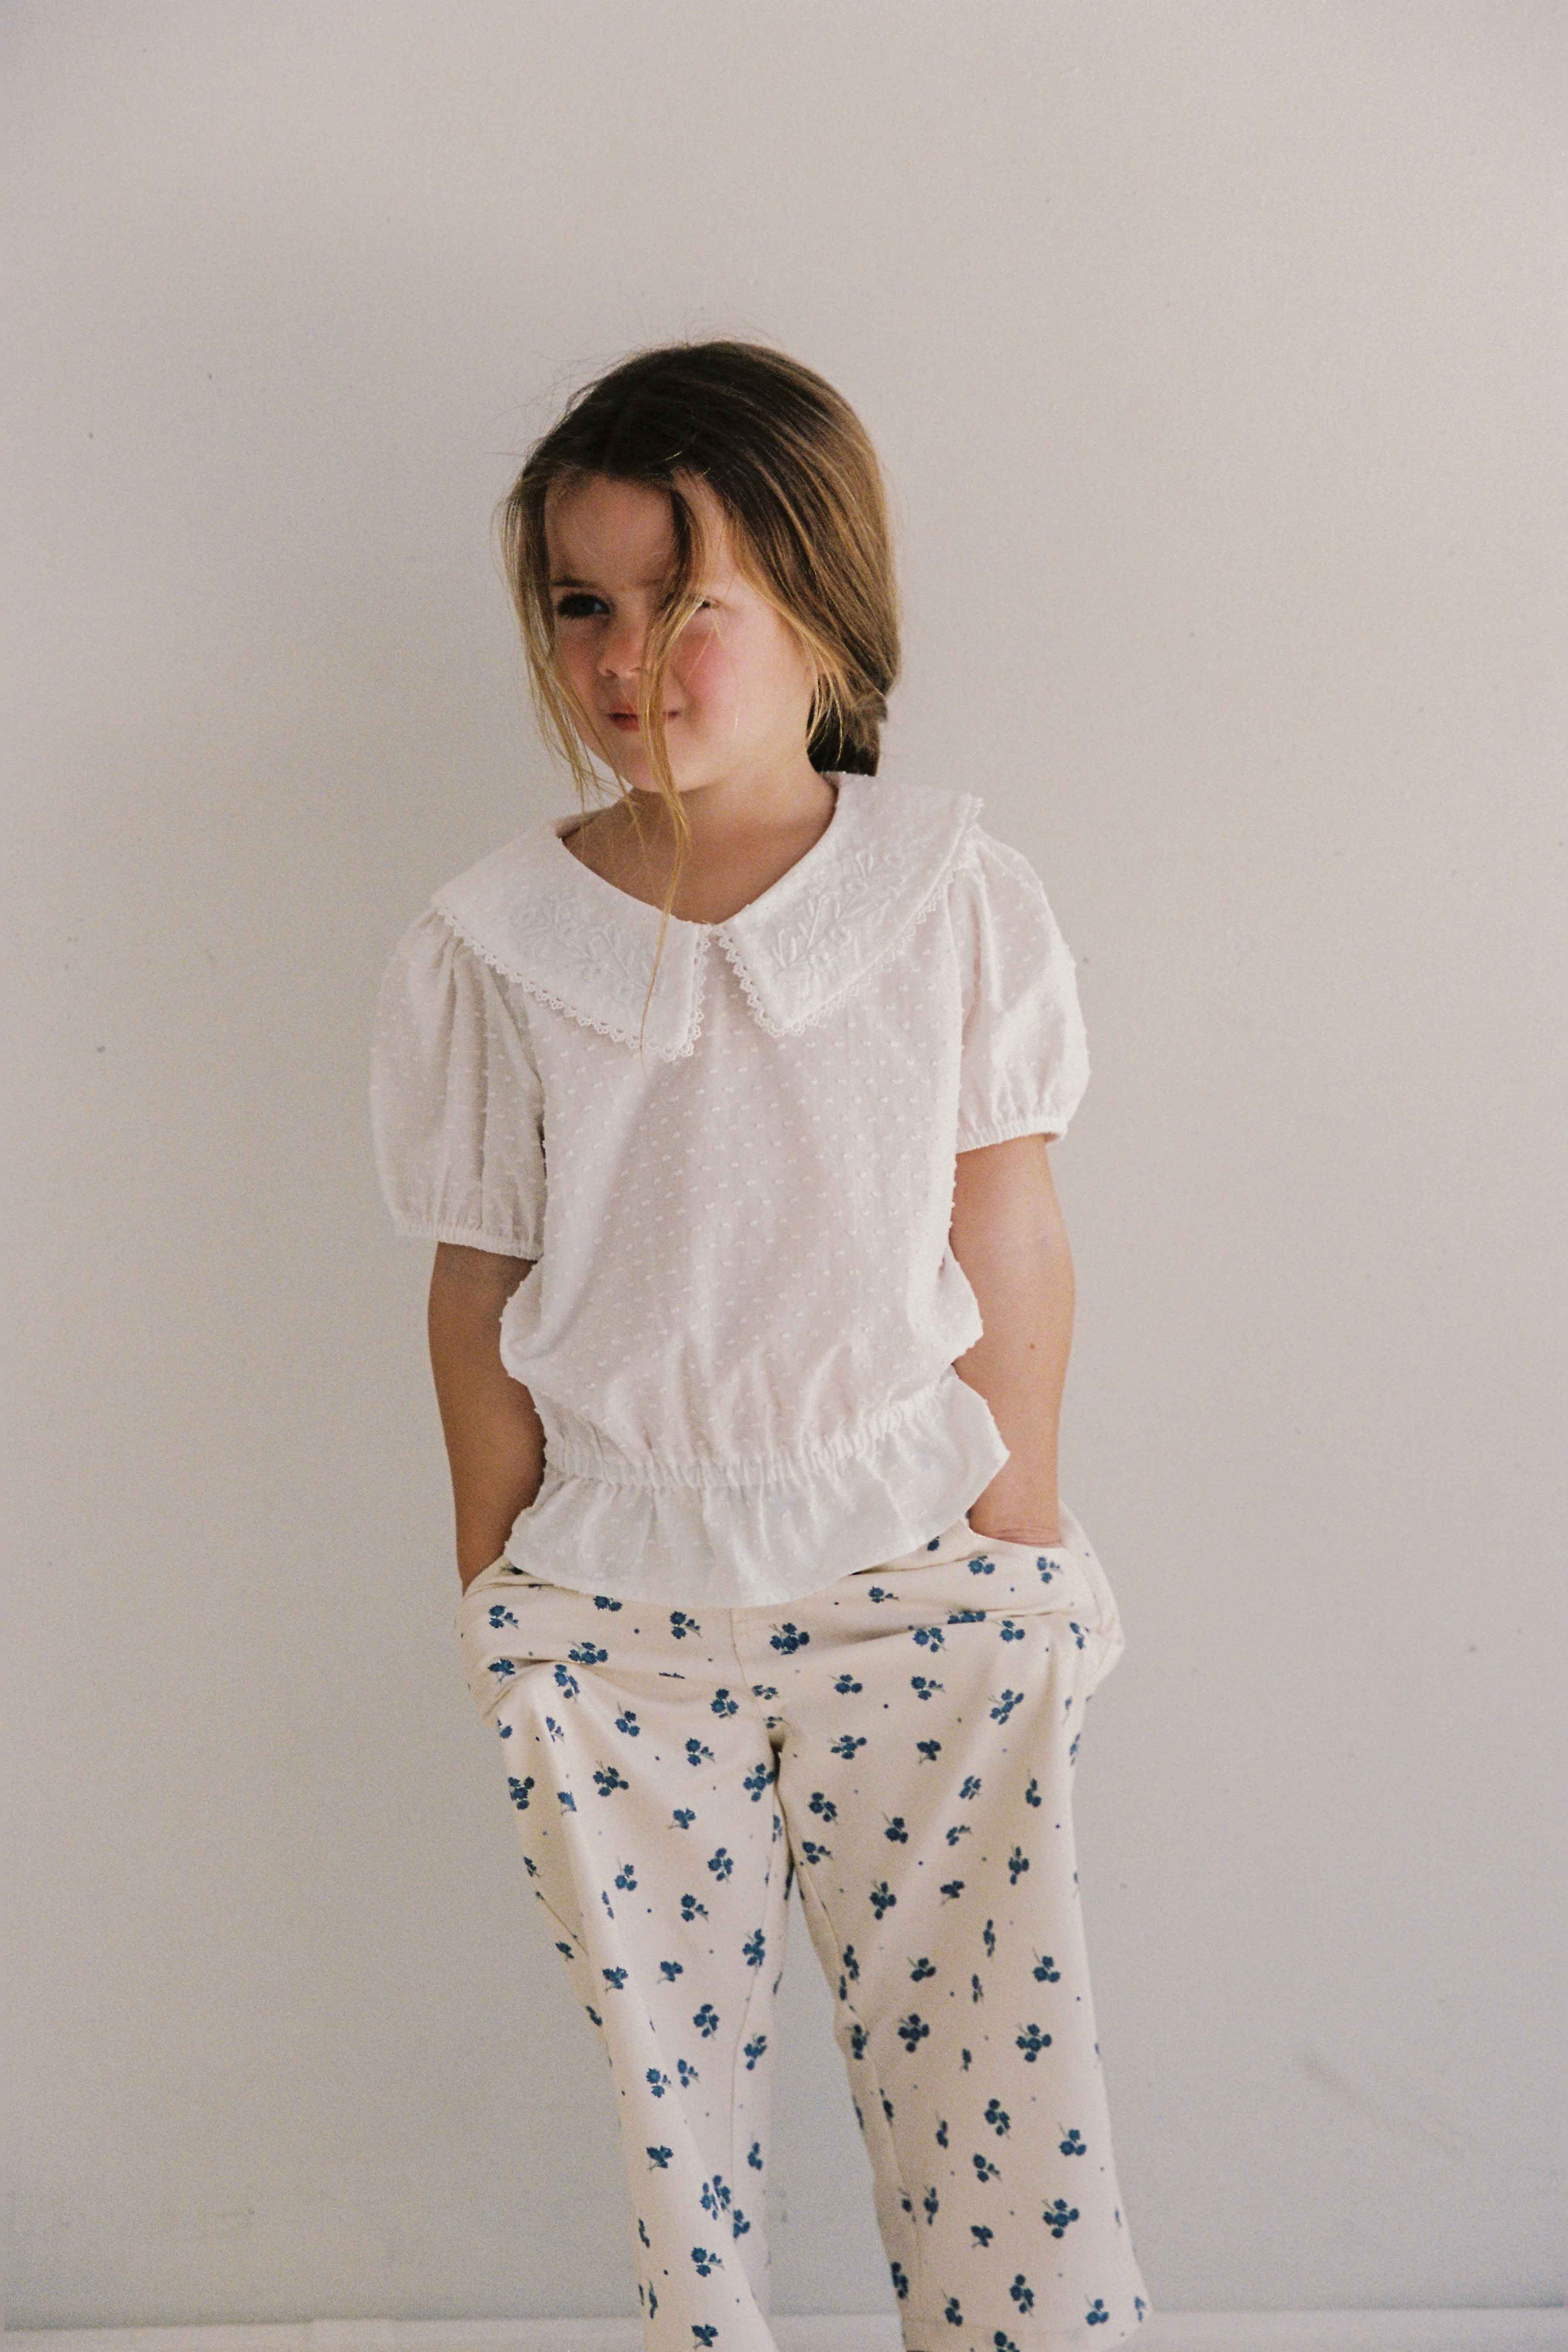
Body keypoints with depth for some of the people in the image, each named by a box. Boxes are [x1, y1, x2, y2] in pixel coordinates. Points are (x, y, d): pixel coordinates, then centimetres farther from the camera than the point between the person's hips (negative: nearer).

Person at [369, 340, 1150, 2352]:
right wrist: (500, 1595, 6)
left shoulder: (960, 898, -7)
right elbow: (481, 1291, 1)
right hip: (611, 1611, 1)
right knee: (671, 2072, 15)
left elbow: (1010, 1238, -1)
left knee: (1001, 2085, 6)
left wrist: (1022, 1543, 4)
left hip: (921, 1583, 0)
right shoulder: (486, 950, -6)